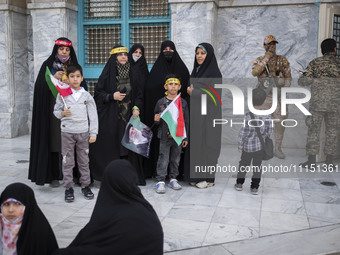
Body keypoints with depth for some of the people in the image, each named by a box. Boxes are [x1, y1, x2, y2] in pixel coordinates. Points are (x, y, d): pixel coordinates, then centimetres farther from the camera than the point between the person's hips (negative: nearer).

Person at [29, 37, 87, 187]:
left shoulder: (74, 66, 13)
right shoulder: (48, 65, 5)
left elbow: (83, 86, 10)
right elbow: (39, 86, -4)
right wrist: (53, 78, -16)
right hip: (53, 109, -2)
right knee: (54, 141, -3)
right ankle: (54, 176, 4)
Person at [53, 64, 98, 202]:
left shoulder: (86, 95, 5)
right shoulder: (62, 94, 3)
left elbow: (93, 115, 5)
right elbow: (56, 111, 10)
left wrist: (93, 133, 0)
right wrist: (63, 113, -13)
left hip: (83, 132, 1)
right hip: (67, 131, -1)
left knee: (84, 161, 8)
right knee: (67, 161, 2)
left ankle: (85, 185, 20)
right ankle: (68, 188, 12)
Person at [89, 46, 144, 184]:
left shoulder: (132, 73, 10)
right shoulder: (108, 73, -1)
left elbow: (139, 94, 13)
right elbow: (98, 92, 0)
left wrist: (136, 107, -2)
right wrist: (112, 96, -14)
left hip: (128, 115, 3)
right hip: (111, 116, -3)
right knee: (111, 146, -4)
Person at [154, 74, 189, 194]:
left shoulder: (183, 103, 4)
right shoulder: (161, 102, -1)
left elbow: (186, 121, 7)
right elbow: (157, 119, 7)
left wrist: (185, 137, 5)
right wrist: (156, 120, -18)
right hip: (165, 137, -2)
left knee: (175, 159, 12)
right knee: (163, 159, -1)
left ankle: (173, 179, 24)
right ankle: (160, 181, 6)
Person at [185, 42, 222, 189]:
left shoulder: (214, 73, -10)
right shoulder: (196, 71, 13)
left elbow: (215, 95, -16)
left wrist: (194, 93, -12)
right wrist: (190, 91, -2)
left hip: (208, 116, -7)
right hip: (195, 114, 7)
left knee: (206, 145, -2)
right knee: (195, 144, 9)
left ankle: (208, 178, 8)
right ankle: (195, 176, 19)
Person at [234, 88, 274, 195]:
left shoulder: (248, 116, -17)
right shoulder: (267, 116, -10)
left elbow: (243, 132, -13)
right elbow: (270, 130, -3)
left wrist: (240, 146, -3)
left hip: (248, 146, -1)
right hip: (260, 146, 2)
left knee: (244, 164, 16)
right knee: (257, 166, 13)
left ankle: (239, 183, 30)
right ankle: (254, 187, 16)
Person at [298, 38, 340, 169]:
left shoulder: (315, 62, 2)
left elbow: (302, 81, -4)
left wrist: (316, 79, 10)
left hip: (317, 103, -1)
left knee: (314, 131, 6)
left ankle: (311, 161, 5)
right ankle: (329, 162, 12)